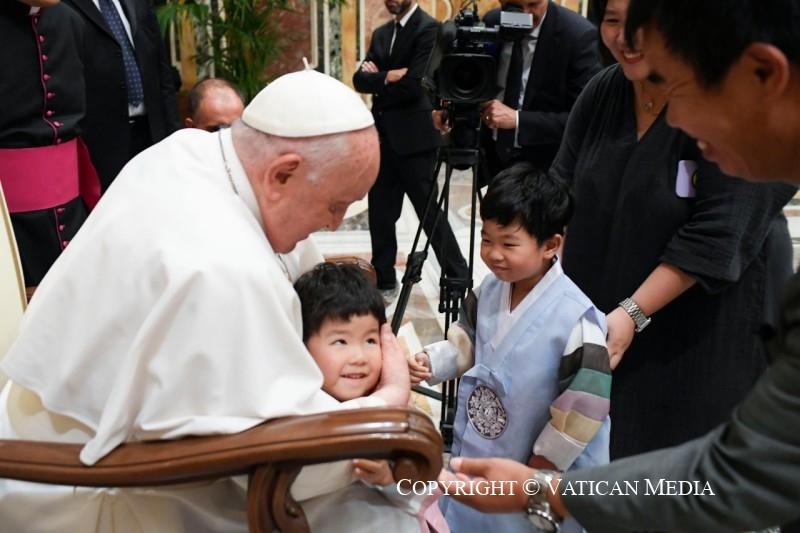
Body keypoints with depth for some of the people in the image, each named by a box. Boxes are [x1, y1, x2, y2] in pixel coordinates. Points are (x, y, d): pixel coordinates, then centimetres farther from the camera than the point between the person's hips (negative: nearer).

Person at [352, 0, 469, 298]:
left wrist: (378, 85, -4)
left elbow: (413, 85, -19)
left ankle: (460, 278, 16)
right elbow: (360, 80, 5)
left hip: (414, 138, -7)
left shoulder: (428, 28, -9)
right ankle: (383, 281, 24)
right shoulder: (381, 34, 15)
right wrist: (387, 77, -12)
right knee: (379, 213, 10)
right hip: (384, 137, 7)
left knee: (430, 211, 1)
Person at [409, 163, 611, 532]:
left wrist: (545, 461, -15)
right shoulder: (488, 291, -6)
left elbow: (588, 399, -24)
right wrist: (431, 362, -10)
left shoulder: (576, 318, -28)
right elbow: (467, 341, 9)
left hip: (545, 473, -6)